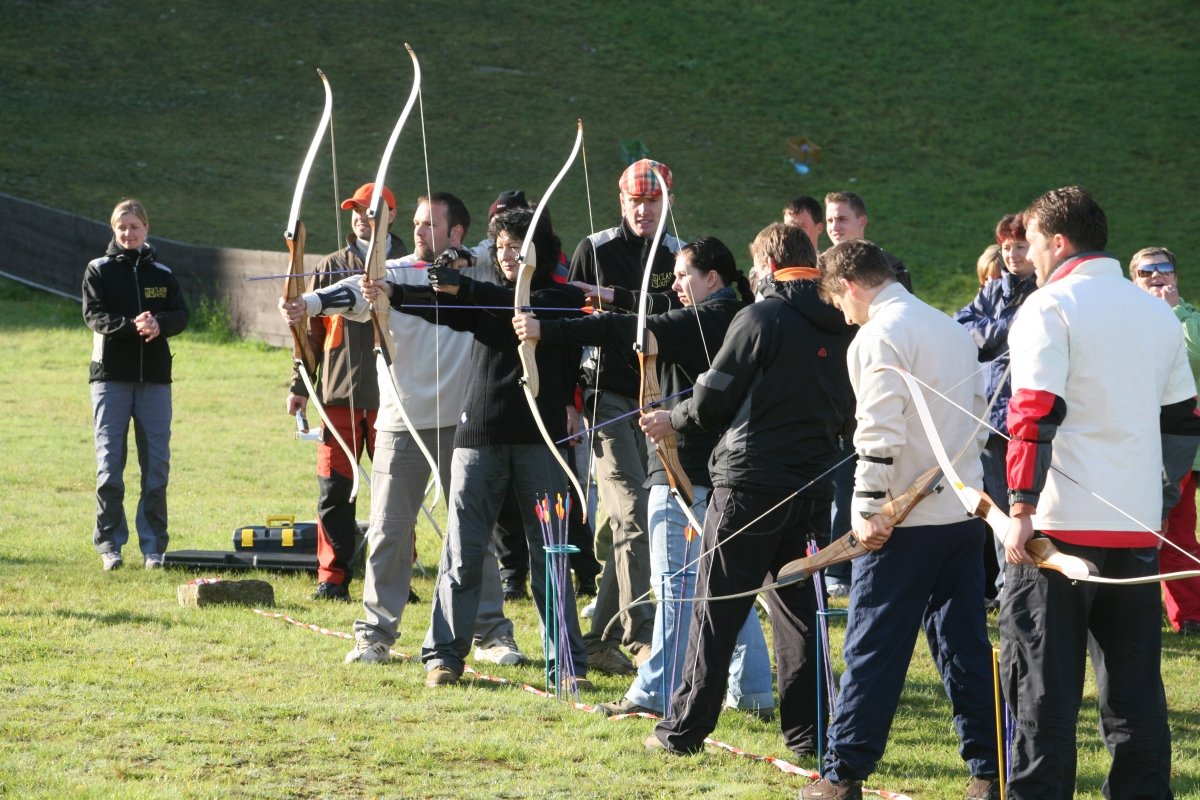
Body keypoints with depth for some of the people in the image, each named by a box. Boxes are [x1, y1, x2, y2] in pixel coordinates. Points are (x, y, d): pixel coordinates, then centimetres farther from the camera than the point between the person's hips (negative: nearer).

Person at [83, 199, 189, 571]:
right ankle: (109, 544, 4)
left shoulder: (162, 273, 11)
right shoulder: (99, 270, 5)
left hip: (155, 378, 2)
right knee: (109, 464, -3)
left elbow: (182, 315, 1)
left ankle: (153, 546, 7)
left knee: (156, 464, 1)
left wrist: (159, 323, -21)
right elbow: (93, 314, -8)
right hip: (110, 376, -2)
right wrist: (132, 324, -25)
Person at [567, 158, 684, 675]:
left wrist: (616, 298, -21)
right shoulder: (595, 251, 2)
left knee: (629, 521, 6)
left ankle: (599, 640, 15)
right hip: (608, 394, -3)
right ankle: (641, 636, -16)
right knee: (631, 513, -14)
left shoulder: (678, 255, 7)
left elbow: (678, 310, -12)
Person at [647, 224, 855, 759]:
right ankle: (807, 733, 9)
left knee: (716, 609, 1)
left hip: (750, 481, -5)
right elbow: (845, 407, 13)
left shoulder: (762, 318, -11)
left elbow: (711, 402, -9)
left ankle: (685, 729, 4)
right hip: (812, 485, 5)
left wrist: (673, 420, 10)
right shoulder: (841, 328, 6)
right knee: (799, 608, 11)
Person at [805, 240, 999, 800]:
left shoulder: (880, 334, -10)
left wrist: (869, 510, -17)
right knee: (965, 647, 9)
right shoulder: (954, 331, 16)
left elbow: (881, 430, -18)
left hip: (906, 521, -8)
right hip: (965, 514, 8)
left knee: (872, 648, -3)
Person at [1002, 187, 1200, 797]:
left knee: (1043, 680, -2)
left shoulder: (1048, 308, -6)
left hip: (1060, 521, -6)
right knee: (1134, 684, 9)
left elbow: (1035, 414, -16)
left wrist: (1022, 507, -16)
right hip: (1138, 529, 6)